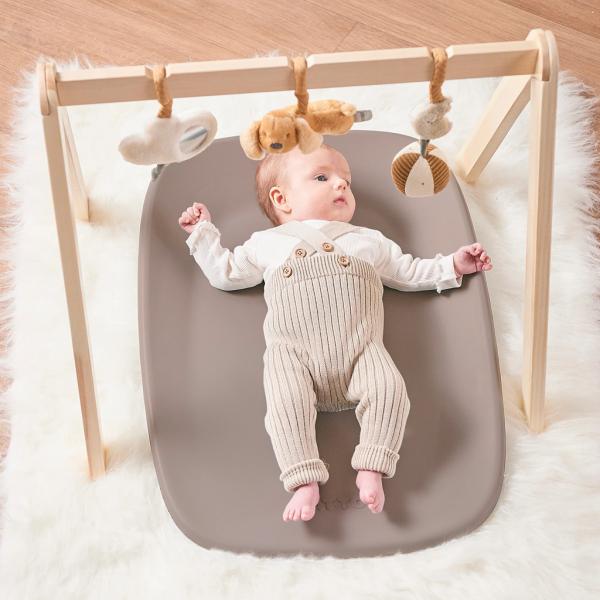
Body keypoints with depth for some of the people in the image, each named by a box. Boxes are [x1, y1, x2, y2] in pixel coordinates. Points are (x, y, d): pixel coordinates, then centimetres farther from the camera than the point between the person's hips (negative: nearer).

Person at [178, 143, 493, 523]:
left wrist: (452, 266, 24)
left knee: (389, 389, -27)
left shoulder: (367, 240, 33)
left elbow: (409, 273, 36)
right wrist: (203, 232, 33)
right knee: (286, 403, -29)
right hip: (293, 349, -1)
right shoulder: (266, 243, 30)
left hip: (360, 345, 1)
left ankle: (372, 470, -20)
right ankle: (305, 481, -25)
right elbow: (226, 274, 35)